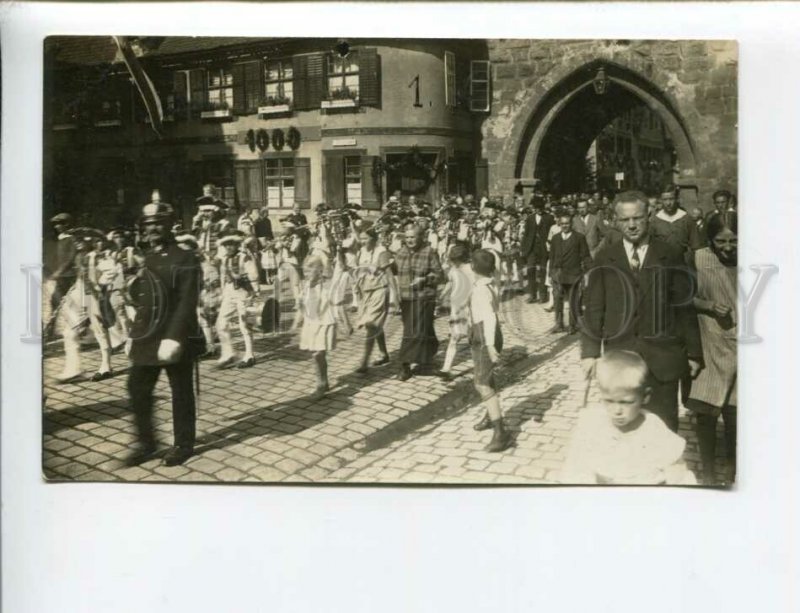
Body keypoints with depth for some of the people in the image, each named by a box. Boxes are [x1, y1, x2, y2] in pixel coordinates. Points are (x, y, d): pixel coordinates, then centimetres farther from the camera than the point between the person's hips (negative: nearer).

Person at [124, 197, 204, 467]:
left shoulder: (185, 259, -9)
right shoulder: (147, 260, 15)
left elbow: (187, 303, -17)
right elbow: (141, 302, 19)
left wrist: (174, 338, -25)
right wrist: (134, 335, 14)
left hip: (176, 339, -7)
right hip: (147, 339, 7)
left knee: (181, 392, 4)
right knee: (137, 388, 7)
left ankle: (184, 444, 18)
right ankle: (146, 443, 20)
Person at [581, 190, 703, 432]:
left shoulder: (670, 256, 2)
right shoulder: (605, 258, 5)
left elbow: (684, 306, 3)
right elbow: (593, 307, 4)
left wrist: (693, 352, 2)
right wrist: (590, 351, -2)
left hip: (662, 356, -1)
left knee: (664, 427, 3)